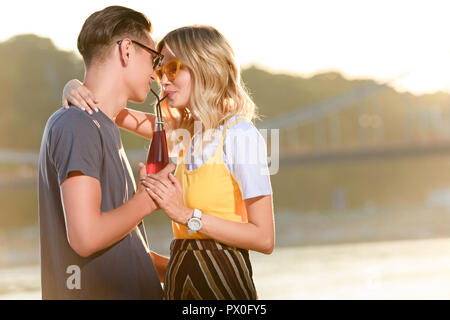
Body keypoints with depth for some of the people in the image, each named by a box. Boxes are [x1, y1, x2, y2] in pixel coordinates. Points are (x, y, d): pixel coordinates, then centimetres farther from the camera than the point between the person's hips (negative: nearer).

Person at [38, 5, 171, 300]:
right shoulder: (78, 126, -13)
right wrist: (148, 198, -9)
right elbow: (86, 237, -22)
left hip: (130, 292, 9)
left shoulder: (104, 128, 17)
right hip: (98, 294, -9)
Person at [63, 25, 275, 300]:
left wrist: (186, 214, -20)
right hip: (178, 278, 7)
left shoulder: (240, 135, -12)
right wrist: (75, 89, -7)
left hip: (220, 279, -7)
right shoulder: (183, 130, 10)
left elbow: (264, 239, -17)